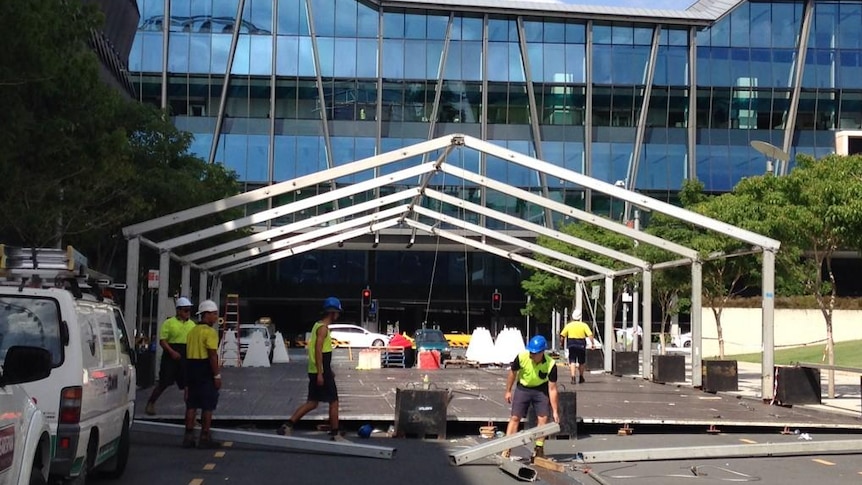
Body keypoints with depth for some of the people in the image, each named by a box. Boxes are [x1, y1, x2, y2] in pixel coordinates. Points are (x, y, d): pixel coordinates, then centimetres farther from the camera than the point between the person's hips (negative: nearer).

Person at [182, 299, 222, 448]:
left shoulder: (192, 331, 13)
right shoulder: (210, 332, -13)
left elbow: (188, 353, 16)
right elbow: (212, 355, -19)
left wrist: (189, 376, 20)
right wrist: (217, 375, -16)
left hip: (191, 369, 8)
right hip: (205, 370, -8)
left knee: (191, 404, 10)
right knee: (208, 406, -1)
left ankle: (188, 436, 10)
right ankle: (205, 438, 0)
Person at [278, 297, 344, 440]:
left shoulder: (318, 325, 17)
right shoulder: (323, 328, -14)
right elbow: (318, 350, -22)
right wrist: (320, 373, -25)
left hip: (316, 371, 9)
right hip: (321, 372, -9)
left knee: (312, 403, 10)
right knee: (334, 402, 1)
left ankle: (288, 425, 4)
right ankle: (335, 435, 8)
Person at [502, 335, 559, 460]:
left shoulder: (551, 365, -28)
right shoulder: (522, 357, -27)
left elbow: (552, 389, -22)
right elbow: (513, 373, -6)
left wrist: (555, 411, -20)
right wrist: (508, 391, 2)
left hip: (541, 389, 0)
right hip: (523, 388, 0)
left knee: (543, 419, -4)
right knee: (515, 418, -5)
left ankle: (539, 449, 11)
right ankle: (507, 449, -4)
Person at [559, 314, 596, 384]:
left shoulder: (568, 325, 3)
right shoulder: (584, 325, -1)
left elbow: (562, 335, 1)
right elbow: (590, 335, -11)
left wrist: (561, 343, 15)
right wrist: (592, 343, -9)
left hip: (571, 345, 0)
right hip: (581, 345, 0)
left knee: (572, 362, -1)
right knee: (581, 362, 15)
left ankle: (573, 377, -18)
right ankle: (581, 378, 26)